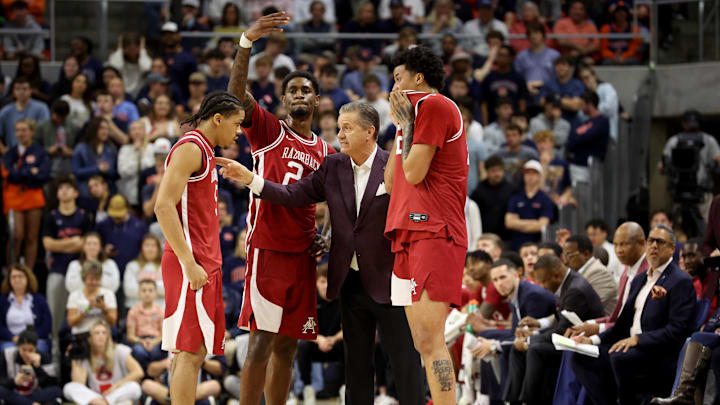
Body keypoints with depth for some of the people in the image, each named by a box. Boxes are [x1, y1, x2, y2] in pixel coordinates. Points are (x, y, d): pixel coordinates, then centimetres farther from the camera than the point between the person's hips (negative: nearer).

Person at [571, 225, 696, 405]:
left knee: (619, 357, -35)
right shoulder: (639, 280, 22)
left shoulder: (681, 282, -6)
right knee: (579, 358, -9)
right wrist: (594, 340, 7)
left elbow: (677, 331, -15)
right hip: (630, 346, 8)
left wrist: (638, 339, -22)